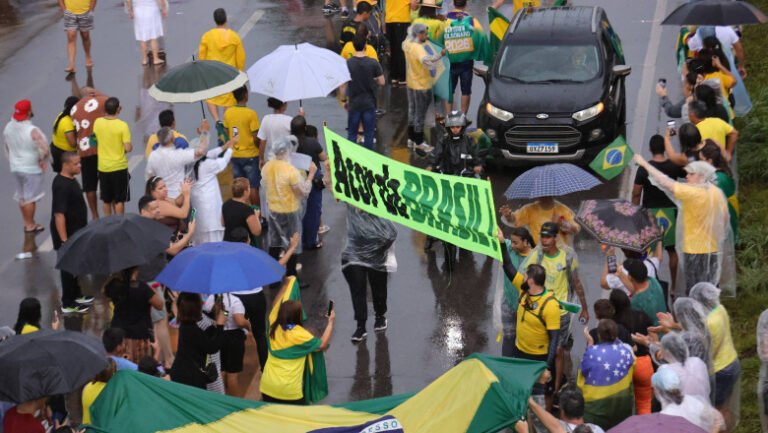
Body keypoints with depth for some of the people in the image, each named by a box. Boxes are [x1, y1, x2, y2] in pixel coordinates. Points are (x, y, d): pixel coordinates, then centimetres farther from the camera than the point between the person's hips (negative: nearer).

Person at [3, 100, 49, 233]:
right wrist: (42, 160, -13)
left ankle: (27, 222, 33)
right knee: (30, 198, 6)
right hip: (31, 169, -7)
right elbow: (44, 149, -33)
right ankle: (30, 226, 17)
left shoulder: (9, 127, -4)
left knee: (21, 197, 20)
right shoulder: (32, 131, -26)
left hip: (15, 167, 7)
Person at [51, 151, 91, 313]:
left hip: (76, 231, 10)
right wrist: (64, 240, -29)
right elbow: (58, 214, -29)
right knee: (68, 267, 2)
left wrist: (82, 229, 22)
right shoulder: (61, 186, -27)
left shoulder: (71, 179, 4)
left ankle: (76, 295, 36)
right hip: (67, 233, -9)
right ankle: (68, 304, 12)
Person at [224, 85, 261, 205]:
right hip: (250, 155, -5)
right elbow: (256, 137, -17)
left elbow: (226, 133, 7)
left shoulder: (227, 112, -2)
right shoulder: (251, 114, -18)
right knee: (253, 186, 4)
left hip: (235, 155, 5)